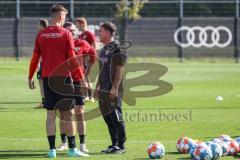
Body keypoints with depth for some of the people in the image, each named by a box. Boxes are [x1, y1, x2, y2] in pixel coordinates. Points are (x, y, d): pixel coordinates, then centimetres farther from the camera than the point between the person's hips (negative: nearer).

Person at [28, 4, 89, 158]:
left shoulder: (41, 34, 5)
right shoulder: (66, 34, -6)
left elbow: (35, 58, 7)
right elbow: (72, 59, -9)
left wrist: (30, 77, 17)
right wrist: (81, 78, -4)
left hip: (47, 78, 4)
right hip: (63, 77, -4)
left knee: (51, 114, 5)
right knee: (68, 114, 3)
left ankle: (52, 149, 3)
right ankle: (72, 149, 4)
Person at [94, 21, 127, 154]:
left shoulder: (117, 49, -11)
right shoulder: (104, 49, 17)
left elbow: (119, 69, -15)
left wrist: (115, 88, -20)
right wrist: (97, 87, 21)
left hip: (113, 91, -9)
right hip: (103, 90, 9)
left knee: (116, 117, -7)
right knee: (107, 118, 10)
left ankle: (121, 146, -2)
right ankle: (114, 145, 17)